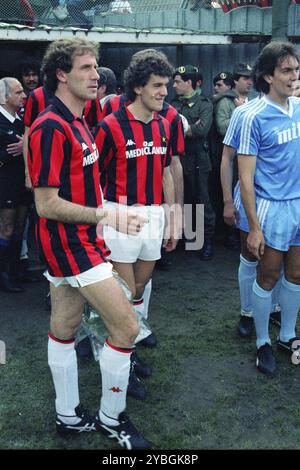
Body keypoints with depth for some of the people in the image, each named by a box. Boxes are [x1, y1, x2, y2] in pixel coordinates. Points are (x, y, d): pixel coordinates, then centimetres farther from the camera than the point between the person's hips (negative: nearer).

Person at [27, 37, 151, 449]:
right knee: (126, 326, -6)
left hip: (78, 240, 10)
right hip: (70, 242, -9)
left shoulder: (76, 123, 12)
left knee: (64, 327, 16)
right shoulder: (51, 128, -18)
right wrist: (102, 215, -26)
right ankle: (112, 419, 14)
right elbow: (46, 204, -20)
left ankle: (69, 417, 30)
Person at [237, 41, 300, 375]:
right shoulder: (255, 117, -12)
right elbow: (246, 178, -12)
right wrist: (254, 227, -15)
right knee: (268, 277, 6)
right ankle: (263, 343, 24)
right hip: (272, 208, -5)